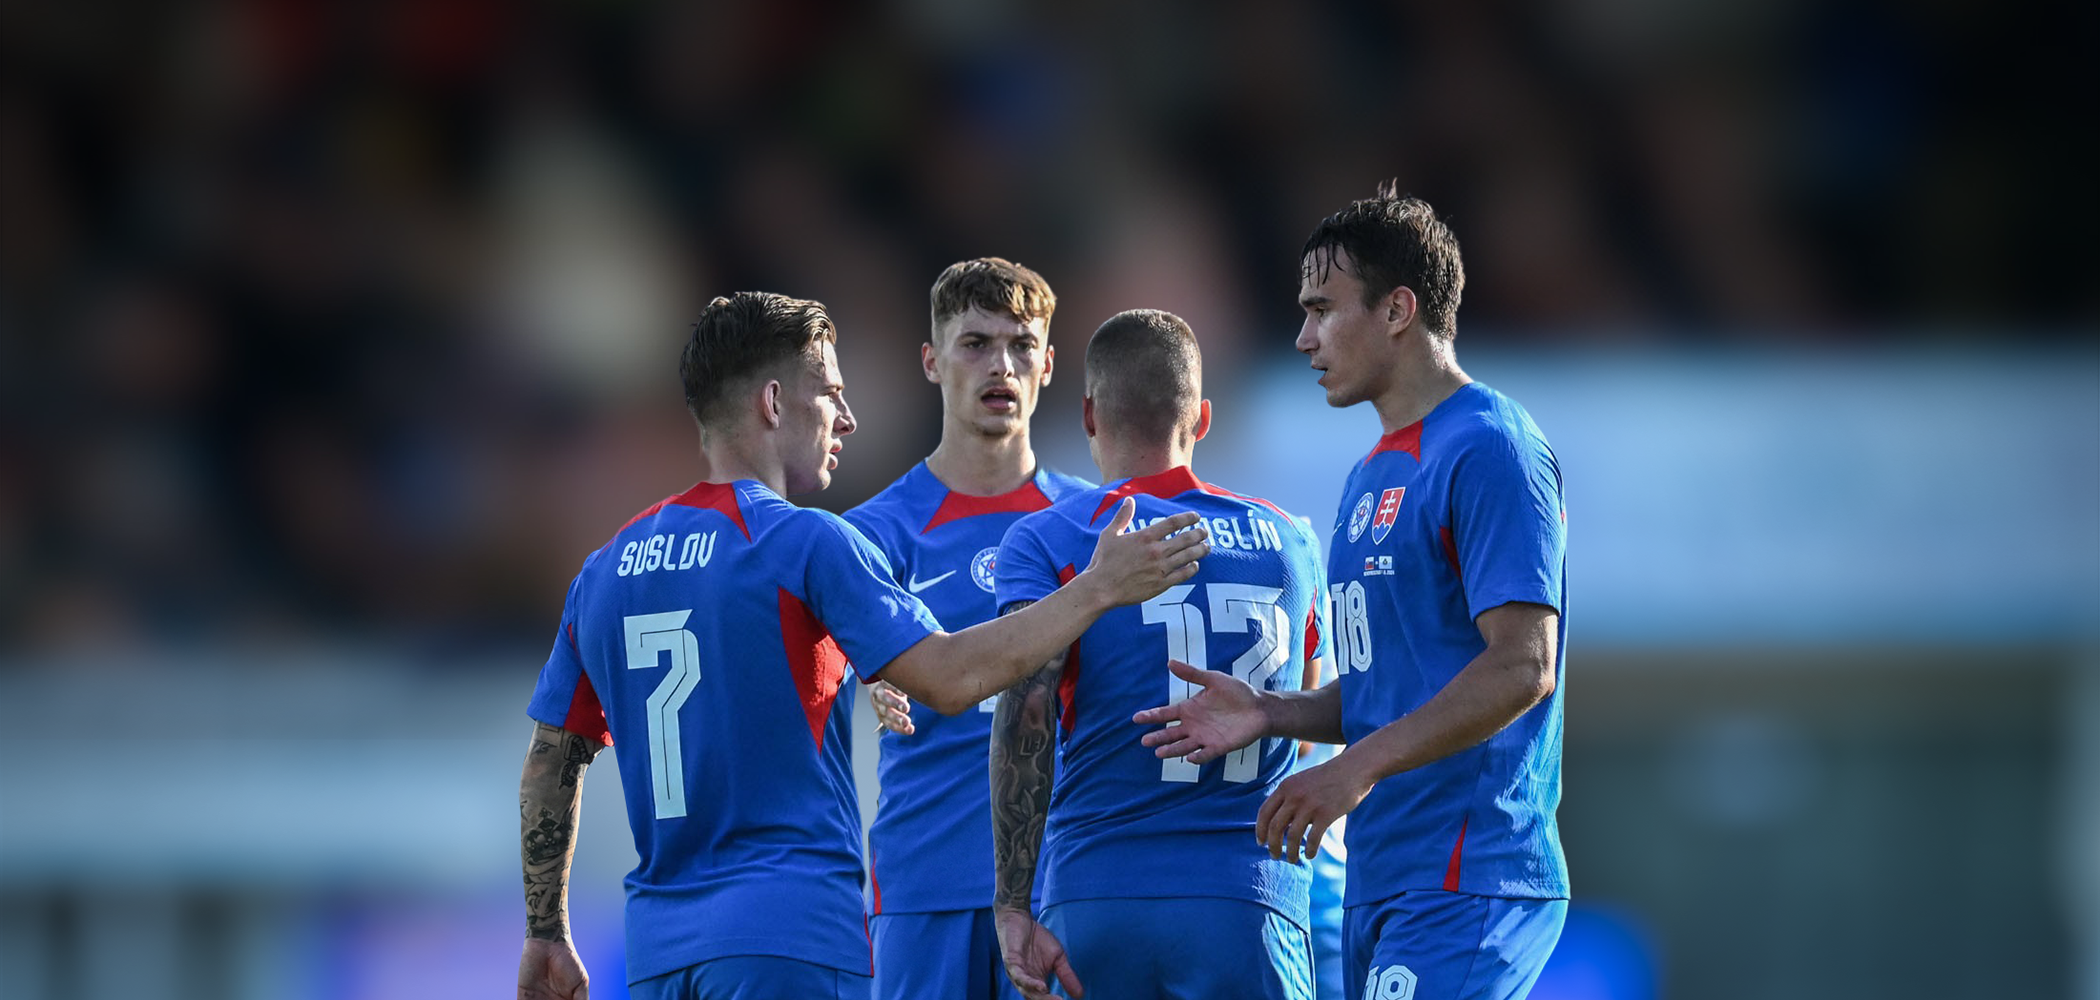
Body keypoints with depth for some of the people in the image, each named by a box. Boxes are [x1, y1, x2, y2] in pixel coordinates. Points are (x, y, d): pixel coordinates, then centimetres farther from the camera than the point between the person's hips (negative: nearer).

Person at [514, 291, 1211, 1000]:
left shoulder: (606, 568, 12)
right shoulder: (805, 543, -8)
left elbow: (551, 761, 16)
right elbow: (947, 680, -15)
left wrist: (546, 936, 23)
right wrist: (1097, 591, -7)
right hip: (790, 937, -7)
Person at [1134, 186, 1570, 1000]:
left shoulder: (1489, 451, -10)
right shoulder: (1374, 475, 21)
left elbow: (1521, 666, -19)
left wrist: (1358, 769, -22)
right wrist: (1272, 713, 7)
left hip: (1464, 888, -10)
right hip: (1380, 886, 10)